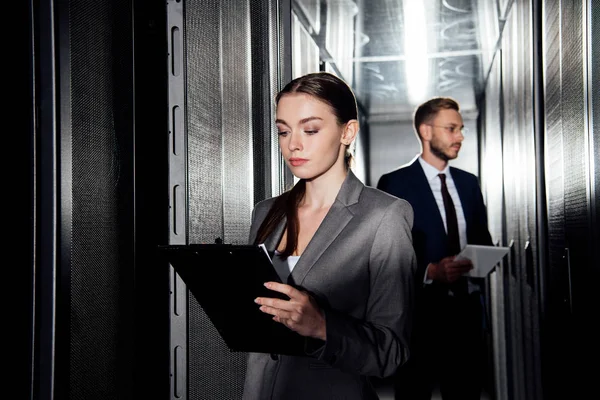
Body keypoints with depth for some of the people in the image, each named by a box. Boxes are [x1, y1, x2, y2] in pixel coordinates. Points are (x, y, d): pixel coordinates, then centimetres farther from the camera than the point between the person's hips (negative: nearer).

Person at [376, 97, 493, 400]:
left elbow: (483, 239, 17)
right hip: (420, 311, -5)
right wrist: (430, 272, -23)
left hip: (468, 309, 5)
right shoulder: (394, 184, -7)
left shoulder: (469, 183, 12)